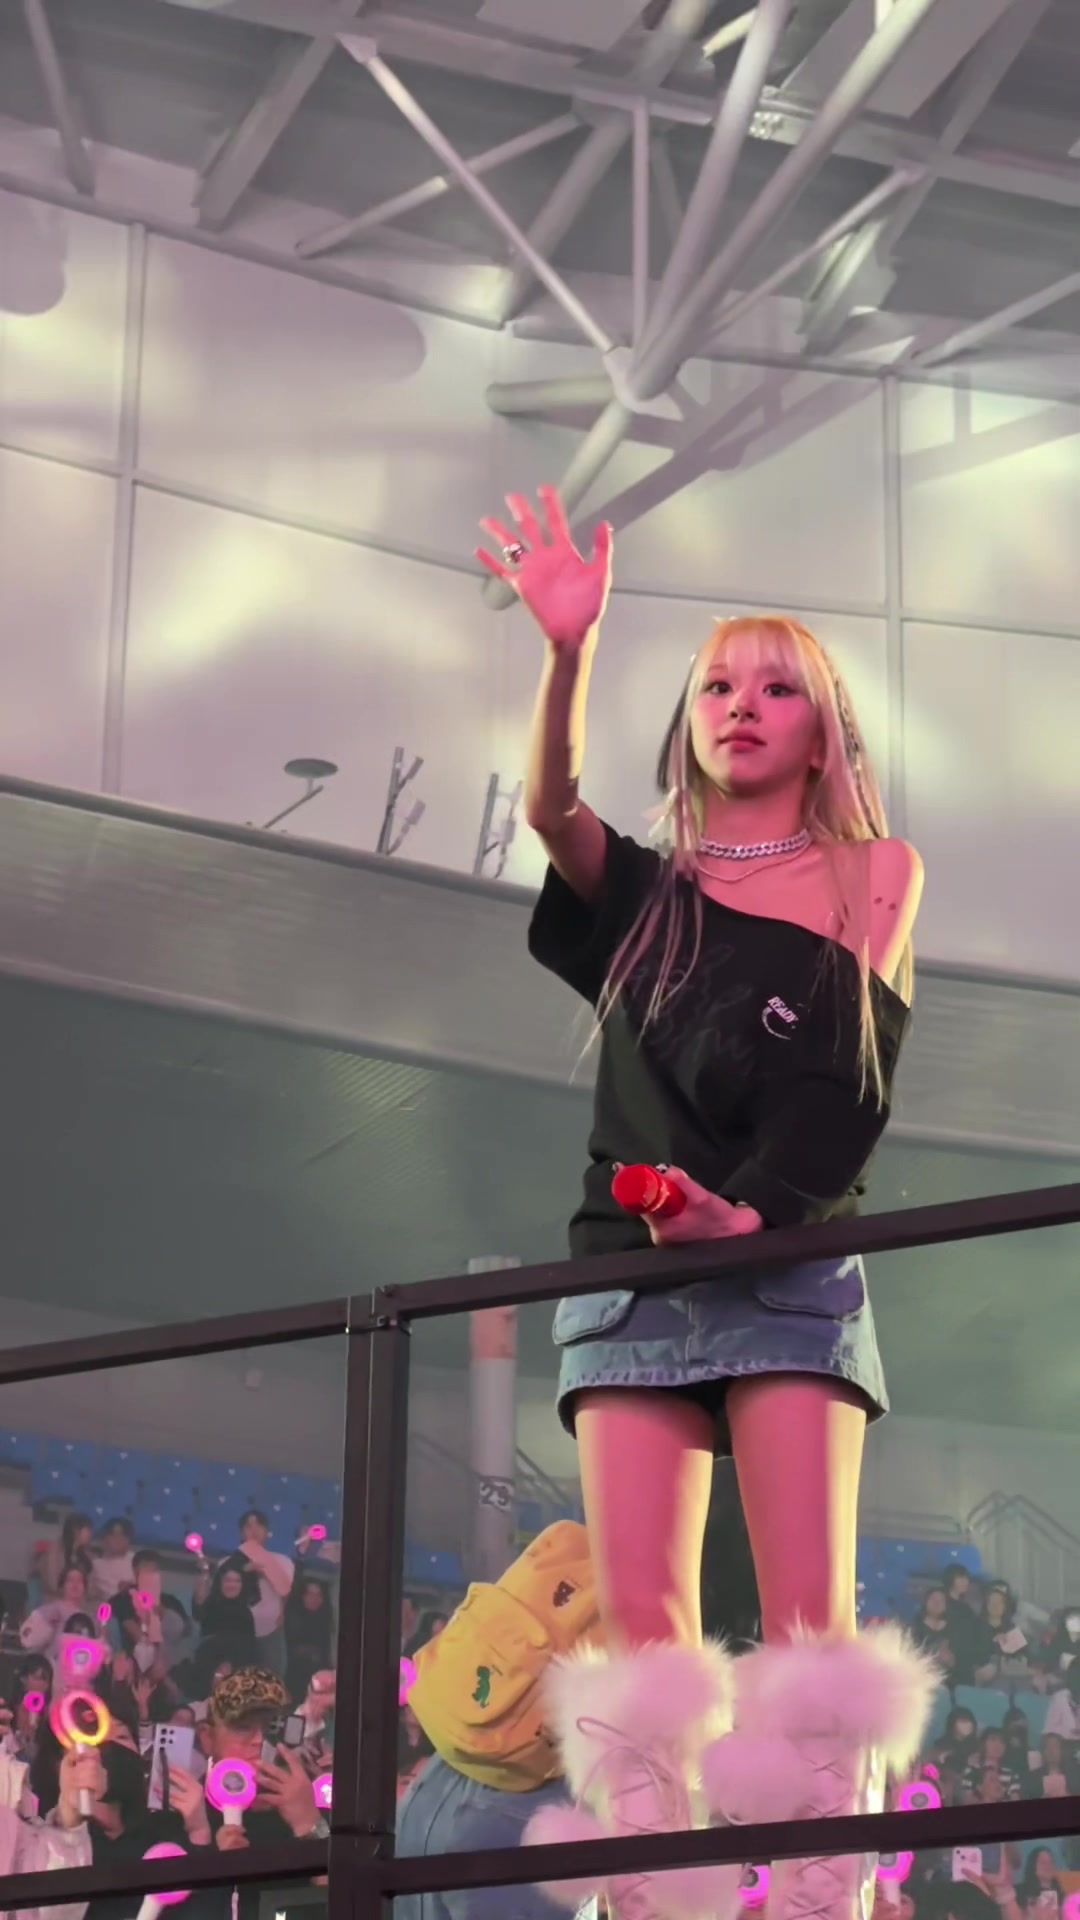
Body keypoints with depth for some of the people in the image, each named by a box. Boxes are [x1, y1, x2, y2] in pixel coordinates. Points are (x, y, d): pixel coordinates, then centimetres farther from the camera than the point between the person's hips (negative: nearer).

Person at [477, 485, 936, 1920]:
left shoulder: (876, 875, 12)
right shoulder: (644, 894, 18)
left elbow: (857, 1057, 0)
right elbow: (551, 809, -2)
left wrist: (759, 1206, -16)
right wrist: (569, 652, -20)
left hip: (790, 1272, -2)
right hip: (630, 1274, 3)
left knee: (807, 1617, -14)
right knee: (638, 1623, -10)